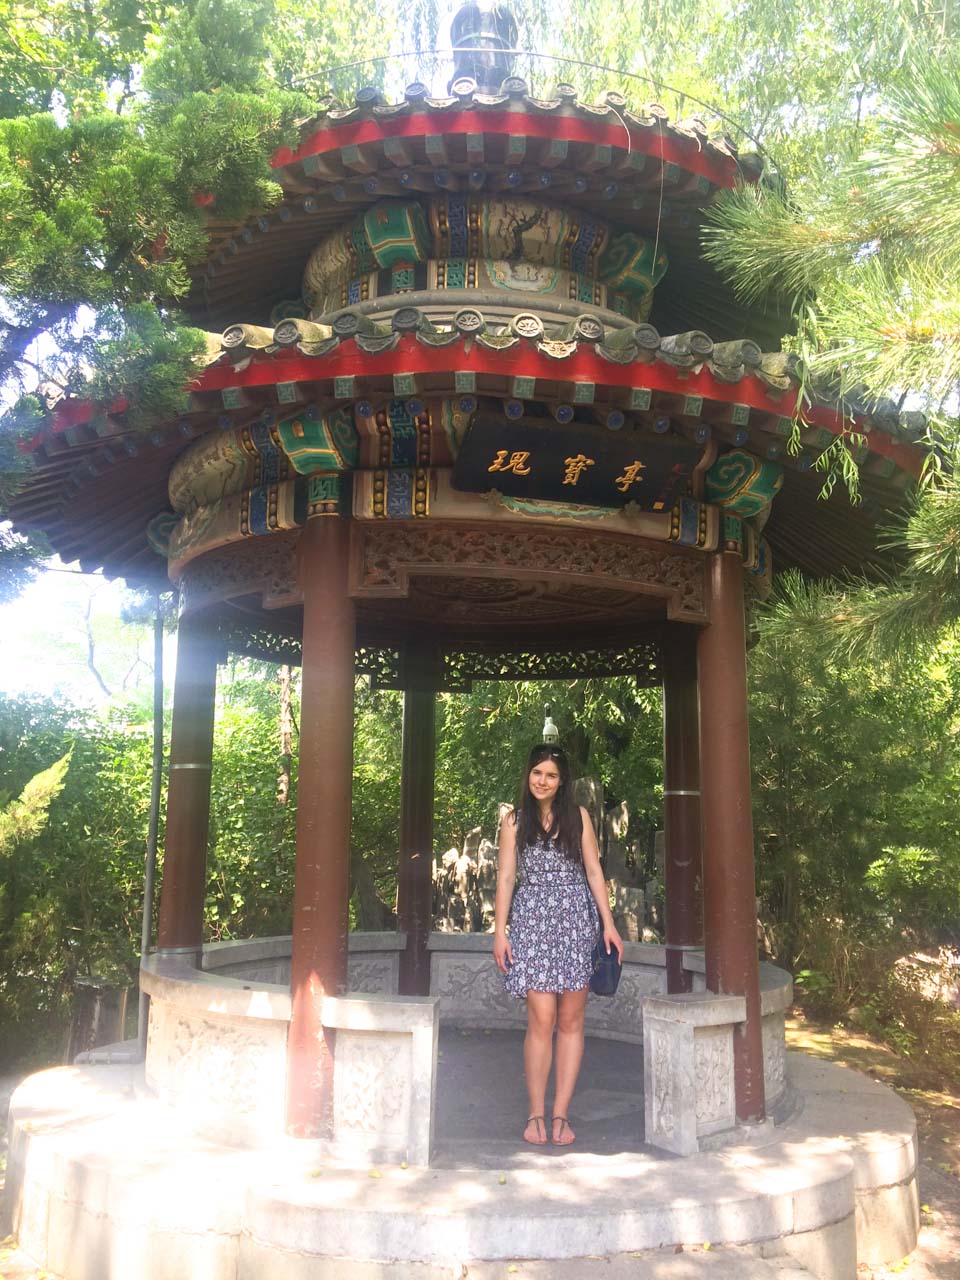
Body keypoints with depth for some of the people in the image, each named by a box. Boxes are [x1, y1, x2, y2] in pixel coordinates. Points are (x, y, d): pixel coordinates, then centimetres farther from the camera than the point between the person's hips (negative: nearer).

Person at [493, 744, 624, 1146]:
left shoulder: (577, 816, 9)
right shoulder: (514, 821, 8)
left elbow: (593, 871, 8)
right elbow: (505, 877, 6)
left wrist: (608, 924, 2)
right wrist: (499, 931, 0)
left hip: (576, 920, 1)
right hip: (532, 920, -1)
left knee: (571, 1022, 2)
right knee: (541, 1020, -7)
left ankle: (560, 1114, 10)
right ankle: (536, 1114, 5)